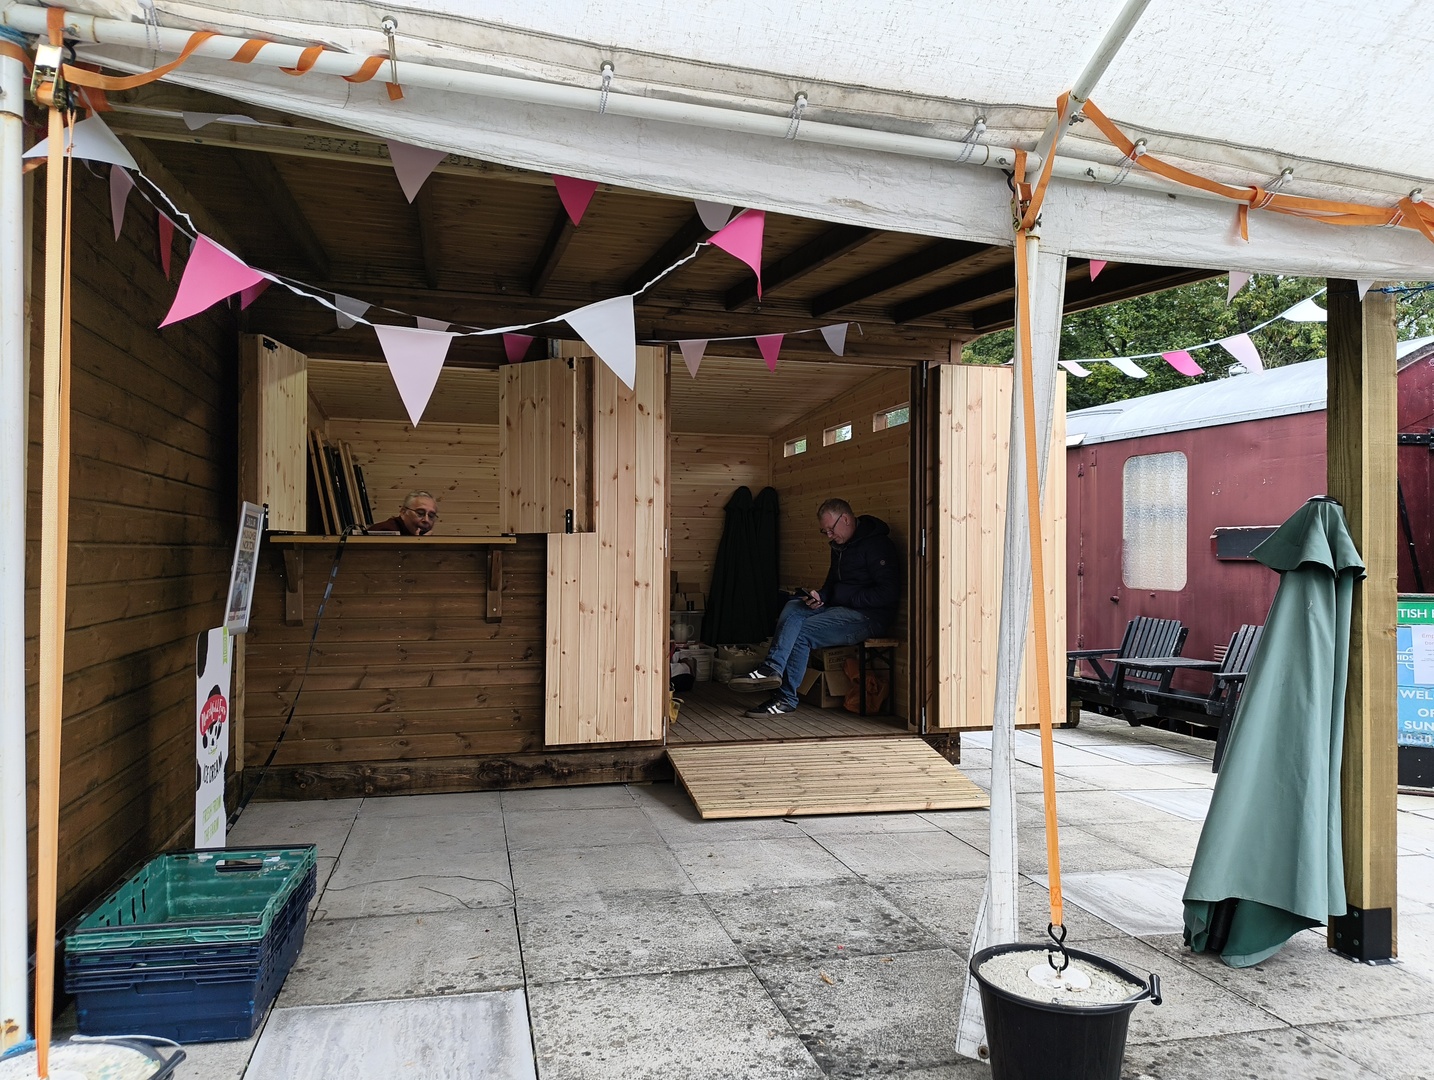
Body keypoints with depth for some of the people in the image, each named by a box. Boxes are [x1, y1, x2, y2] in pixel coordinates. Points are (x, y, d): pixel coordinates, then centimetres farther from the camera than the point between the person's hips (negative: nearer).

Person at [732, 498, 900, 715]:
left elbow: (889, 594, -18)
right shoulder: (840, 546, 17)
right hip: (842, 608, 9)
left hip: (868, 615, -9)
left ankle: (785, 698, -18)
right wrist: (820, 596, 1)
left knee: (801, 632, -22)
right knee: (793, 608, -16)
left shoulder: (877, 545, -11)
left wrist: (845, 597, -14)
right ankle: (772, 669, -32)